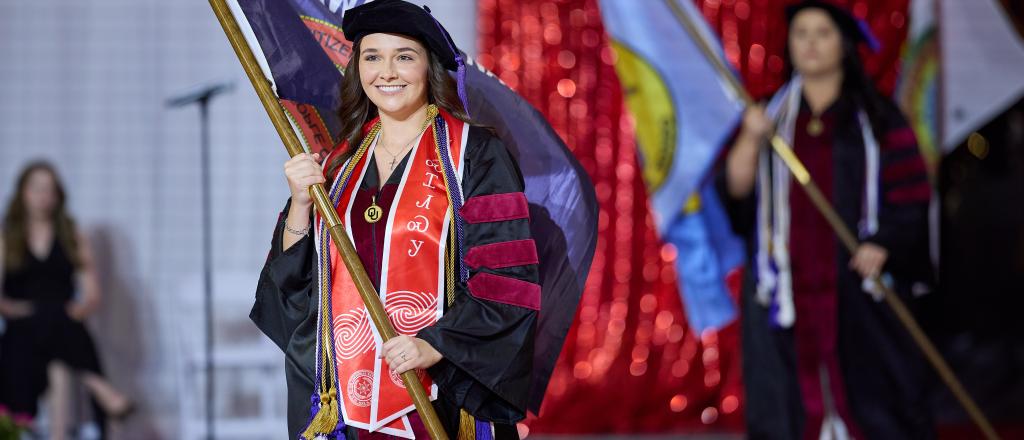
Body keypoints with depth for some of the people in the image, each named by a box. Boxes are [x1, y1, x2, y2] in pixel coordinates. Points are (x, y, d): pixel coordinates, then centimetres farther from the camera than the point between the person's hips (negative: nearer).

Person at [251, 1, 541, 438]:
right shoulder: (339, 163, 11)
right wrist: (301, 204, -6)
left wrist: (435, 346, -19)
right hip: (349, 396, 4)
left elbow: (506, 278, -9)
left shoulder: (475, 154, -3)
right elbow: (293, 281, 9)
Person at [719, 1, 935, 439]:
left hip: (857, 283, -2)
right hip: (789, 284, 2)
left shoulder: (876, 118, 7)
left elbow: (910, 194, 2)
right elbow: (735, 191, 3)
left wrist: (885, 244, -14)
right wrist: (751, 138, -12)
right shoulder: (770, 115, 14)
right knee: (791, 405, -3)